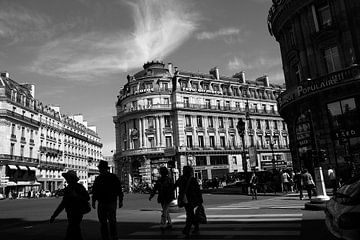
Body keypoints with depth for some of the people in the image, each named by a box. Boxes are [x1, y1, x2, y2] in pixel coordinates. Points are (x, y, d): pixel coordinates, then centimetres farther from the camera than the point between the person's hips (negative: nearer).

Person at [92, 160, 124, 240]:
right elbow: (94, 191, 16)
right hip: (101, 204, 4)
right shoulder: (98, 179, 11)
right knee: (102, 223, 7)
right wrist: (93, 201, 7)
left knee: (112, 223, -6)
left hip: (111, 203, -4)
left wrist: (120, 201, -4)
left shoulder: (113, 177, -1)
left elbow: (119, 190, -1)